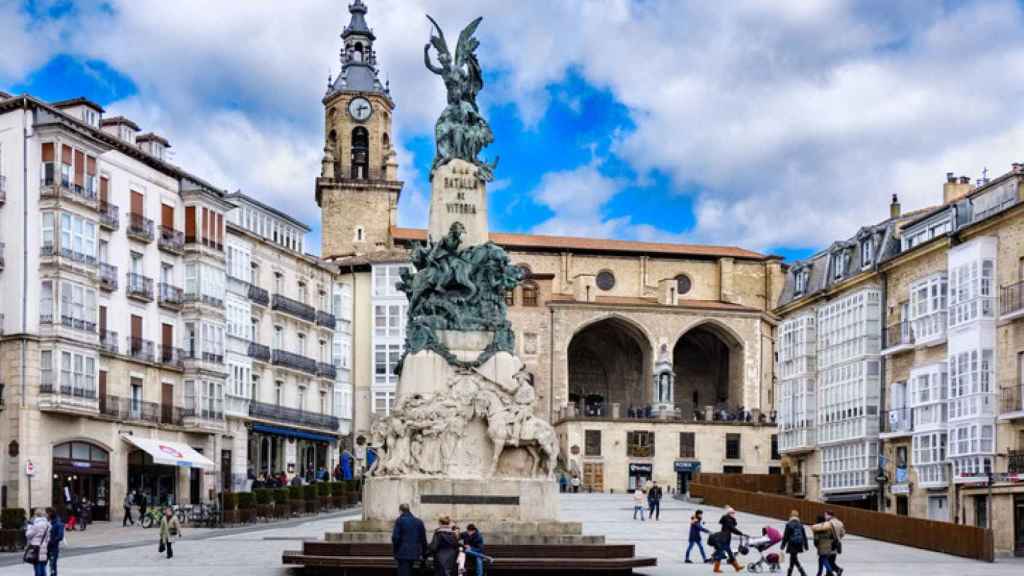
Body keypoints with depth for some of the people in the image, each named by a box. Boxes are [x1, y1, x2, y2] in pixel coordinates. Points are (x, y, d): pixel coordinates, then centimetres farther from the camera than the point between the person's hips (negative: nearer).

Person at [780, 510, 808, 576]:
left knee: (794, 560, -4)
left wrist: (782, 546, 0)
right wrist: (806, 546, 17)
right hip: (799, 545, 6)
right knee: (792, 560, 18)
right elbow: (804, 536, 9)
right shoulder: (800, 524, 6)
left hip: (792, 545, -6)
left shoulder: (788, 525, -8)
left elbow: (785, 536, -7)